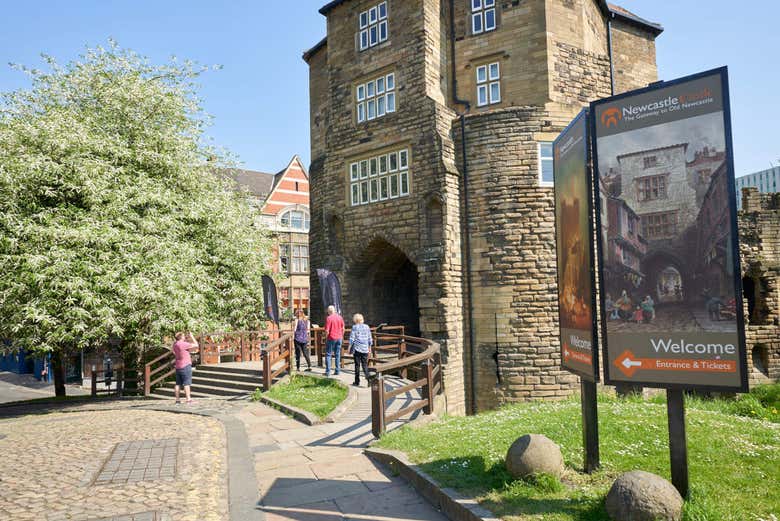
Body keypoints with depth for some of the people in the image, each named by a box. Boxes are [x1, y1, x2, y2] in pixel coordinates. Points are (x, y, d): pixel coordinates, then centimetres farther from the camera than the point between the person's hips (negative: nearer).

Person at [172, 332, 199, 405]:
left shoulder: (175, 344, 10)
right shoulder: (183, 344, -16)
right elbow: (196, 345, -12)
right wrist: (192, 337, -4)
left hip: (178, 366, 9)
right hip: (185, 366, -8)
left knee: (178, 383, 10)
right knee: (187, 383, -8)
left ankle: (177, 400, 14)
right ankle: (188, 400, -11)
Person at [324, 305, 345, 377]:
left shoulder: (329, 318, -12)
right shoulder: (339, 317, 4)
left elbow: (327, 330, -15)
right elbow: (343, 328, 10)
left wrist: (326, 338, -2)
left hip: (331, 337, -5)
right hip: (339, 338, 5)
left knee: (328, 354, 4)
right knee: (338, 354, 12)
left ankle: (328, 372, 1)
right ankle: (337, 370, 12)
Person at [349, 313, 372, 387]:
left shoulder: (354, 327, -4)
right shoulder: (367, 327, 8)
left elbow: (352, 338, -6)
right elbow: (369, 338, 12)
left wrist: (350, 348, 0)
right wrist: (369, 347, 22)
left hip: (357, 348, -3)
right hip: (365, 349, 3)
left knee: (357, 365, 5)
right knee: (365, 365, 6)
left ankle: (357, 382, 10)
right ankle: (368, 378, -14)